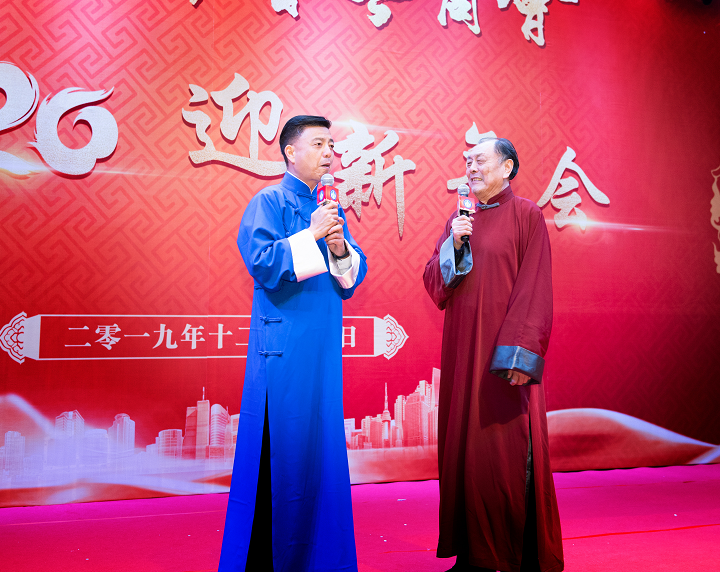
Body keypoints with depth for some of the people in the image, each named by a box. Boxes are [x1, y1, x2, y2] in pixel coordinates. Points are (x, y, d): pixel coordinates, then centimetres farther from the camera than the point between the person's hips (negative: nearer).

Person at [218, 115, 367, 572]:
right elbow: (262, 263, -17)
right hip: (283, 350, -7)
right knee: (279, 450, -2)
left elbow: (354, 274, 12)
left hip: (324, 347, 7)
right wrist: (311, 235, -17)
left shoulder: (331, 209, 15)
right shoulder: (268, 202, -4)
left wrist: (340, 251, -7)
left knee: (321, 446, 11)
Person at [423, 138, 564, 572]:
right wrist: (454, 245, -8)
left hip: (505, 352, -5)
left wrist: (521, 355, -18)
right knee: (466, 447, 6)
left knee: (506, 450, -2)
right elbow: (434, 285, 9)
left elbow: (535, 289, -10)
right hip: (463, 350, 6)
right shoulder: (459, 221, 14)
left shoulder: (526, 216, -3)